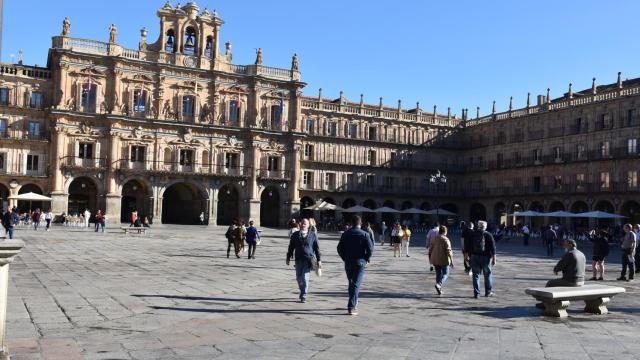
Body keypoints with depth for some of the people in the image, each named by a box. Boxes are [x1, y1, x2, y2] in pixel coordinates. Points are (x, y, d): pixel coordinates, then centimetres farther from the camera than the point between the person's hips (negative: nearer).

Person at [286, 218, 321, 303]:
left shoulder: (313, 235, 2)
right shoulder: (295, 235, 7)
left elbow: (317, 248, 5)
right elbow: (291, 247, 13)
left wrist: (318, 260, 3)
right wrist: (288, 258, 11)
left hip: (308, 260, -3)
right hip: (298, 259, 3)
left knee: (305, 277, -10)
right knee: (299, 277, 9)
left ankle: (303, 296, -1)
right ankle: (302, 292, 32)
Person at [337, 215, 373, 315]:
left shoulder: (345, 234, 4)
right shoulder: (365, 234, -7)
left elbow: (340, 248, 3)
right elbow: (370, 249, -13)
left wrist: (345, 258, 12)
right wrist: (367, 259, 2)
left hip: (348, 263, 4)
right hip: (360, 262, -4)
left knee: (351, 283, 18)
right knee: (356, 284, -4)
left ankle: (353, 304, 29)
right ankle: (351, 306, -13)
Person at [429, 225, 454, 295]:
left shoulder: (434, 239, 4)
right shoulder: (445, 240, -13)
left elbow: (430, 249, 9)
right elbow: (448, 251, -15)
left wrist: (430, 258, 20)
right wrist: (451, 260, -11)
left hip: (435, 260, 5)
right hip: (444, 260, -5)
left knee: (438, 274, 14)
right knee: (445, 274, 7)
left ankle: (439, 290, 14)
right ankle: (439, 284, -17)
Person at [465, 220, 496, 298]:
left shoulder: (472, 235, 2)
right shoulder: (488, 235, -5)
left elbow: (467, 246, 5)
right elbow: (493, 248, -8)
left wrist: (466, 254, 17)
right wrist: (494, 259, -5)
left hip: (474, 257, 2)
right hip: (486, 257, -1)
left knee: (476, 275, 6)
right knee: (488, 275, 13)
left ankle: (476, 293, 2)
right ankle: (488, 292, 18)